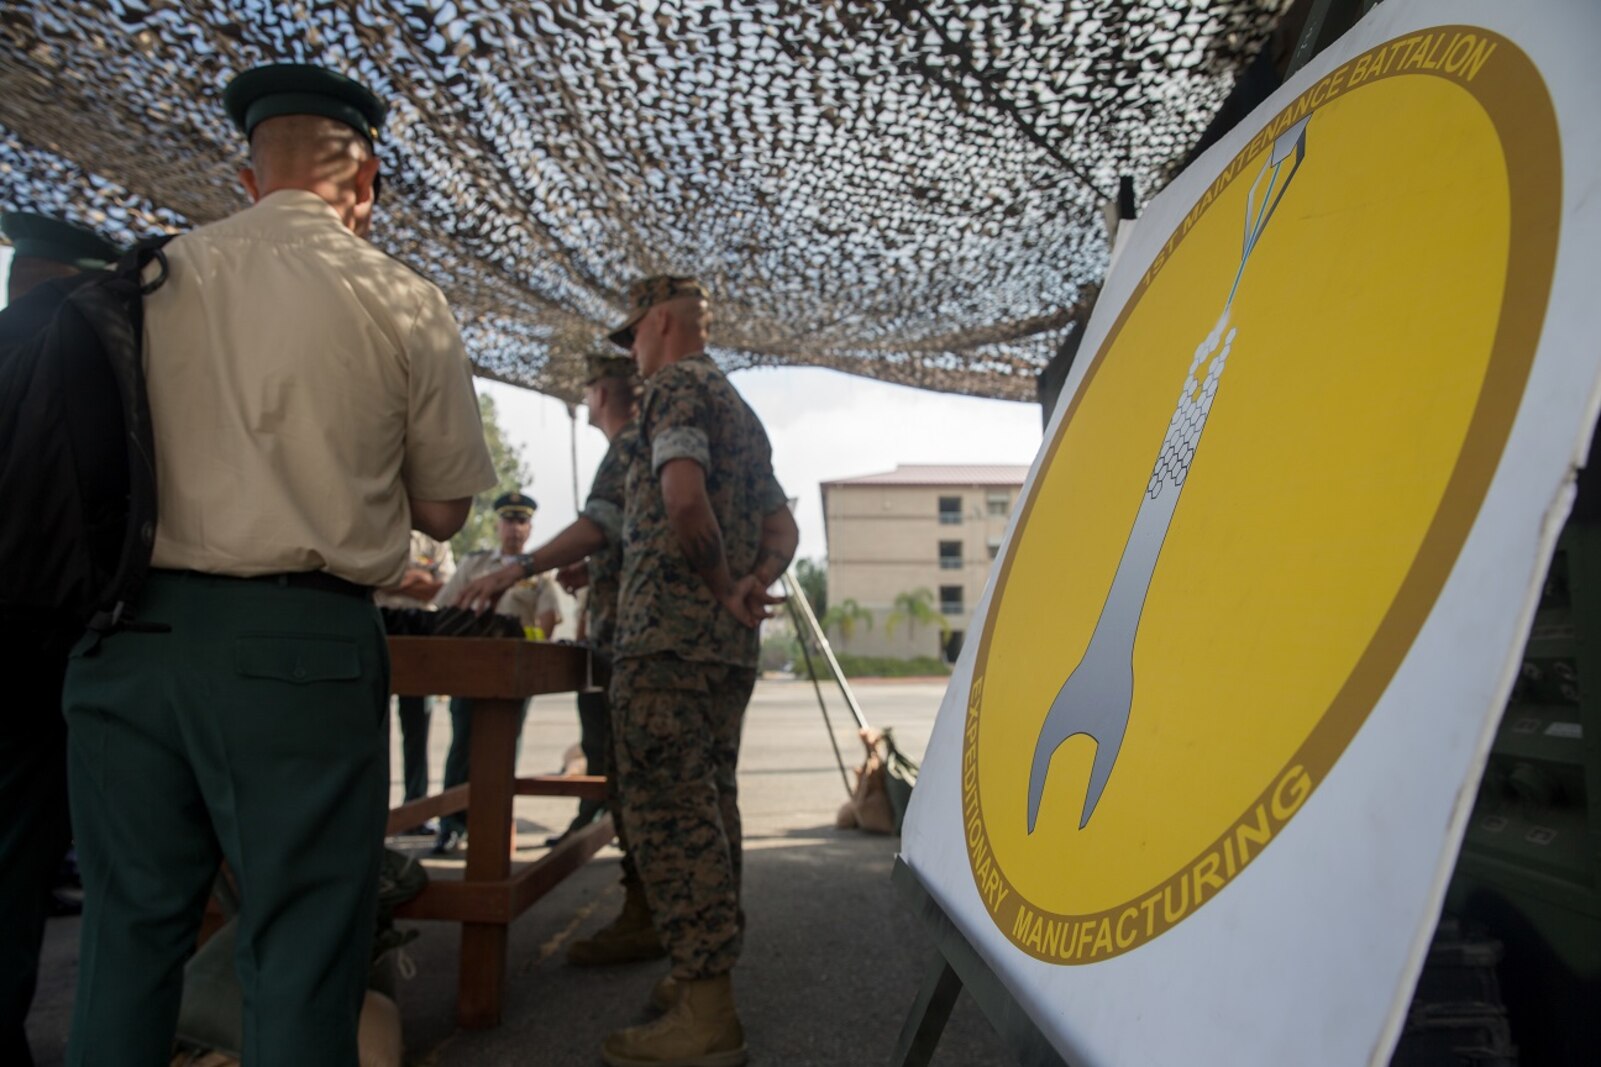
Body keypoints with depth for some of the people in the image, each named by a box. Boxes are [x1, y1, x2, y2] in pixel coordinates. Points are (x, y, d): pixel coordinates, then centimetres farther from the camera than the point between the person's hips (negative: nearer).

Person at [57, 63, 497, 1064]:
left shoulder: (152, 278, 6)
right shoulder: (403, 303, -2)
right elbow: (443, 509, 3)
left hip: (129, 637, 4)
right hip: (299, 644, -3)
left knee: (130, 934, 17)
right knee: (301, 953, 8)